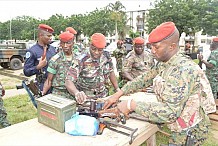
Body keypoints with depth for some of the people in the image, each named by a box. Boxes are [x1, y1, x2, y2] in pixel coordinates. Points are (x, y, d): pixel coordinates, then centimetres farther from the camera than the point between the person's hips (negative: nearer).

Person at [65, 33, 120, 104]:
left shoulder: (106, 56, -8)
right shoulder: (81, 61, -24)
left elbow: (111, 72, 7)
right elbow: (69, 80, -31)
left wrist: (117, 89, 6)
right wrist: (77, 93, -50)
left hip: (103, 97, 4)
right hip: (85, 99, -3)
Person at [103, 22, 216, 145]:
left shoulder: (183, 70, -31)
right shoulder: (164, 63, -2)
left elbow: (170, 112, -36)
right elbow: (145, 79, 5)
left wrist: (132, 105, -31)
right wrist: (118, 94, -4)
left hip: (189, 133, -7)